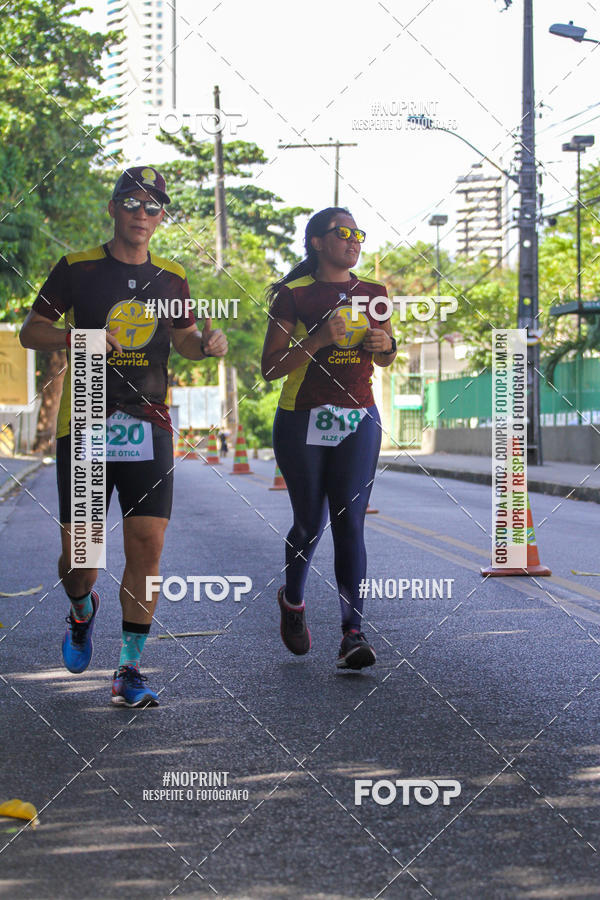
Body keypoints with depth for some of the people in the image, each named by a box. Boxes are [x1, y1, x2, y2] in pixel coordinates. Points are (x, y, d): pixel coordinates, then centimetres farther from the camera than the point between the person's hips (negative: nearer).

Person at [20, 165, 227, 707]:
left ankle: (130, 669, 0)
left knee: (147, 544, -8)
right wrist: (74, 338, -16)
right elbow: (30, 331, 4)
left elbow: (183, 339, 21)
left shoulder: (171, 279, 10)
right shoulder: (77, 269, 2)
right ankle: (82, 611, 35)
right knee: (79, 549, -1)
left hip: (148, 426, 2)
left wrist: (207, 343, -3)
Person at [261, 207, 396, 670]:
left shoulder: (373, 293, 9)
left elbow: (385, 361, 21)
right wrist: (318, 339, -20)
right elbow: (270, 367, -7)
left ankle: (353, 633, -15)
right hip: (302, 420, -2)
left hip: (358, 421, 2)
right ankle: (292, 600, 36)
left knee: (350, 522, -9)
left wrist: (386, 345, -3)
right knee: (310, 522, 6)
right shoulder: (293, 295, -3)